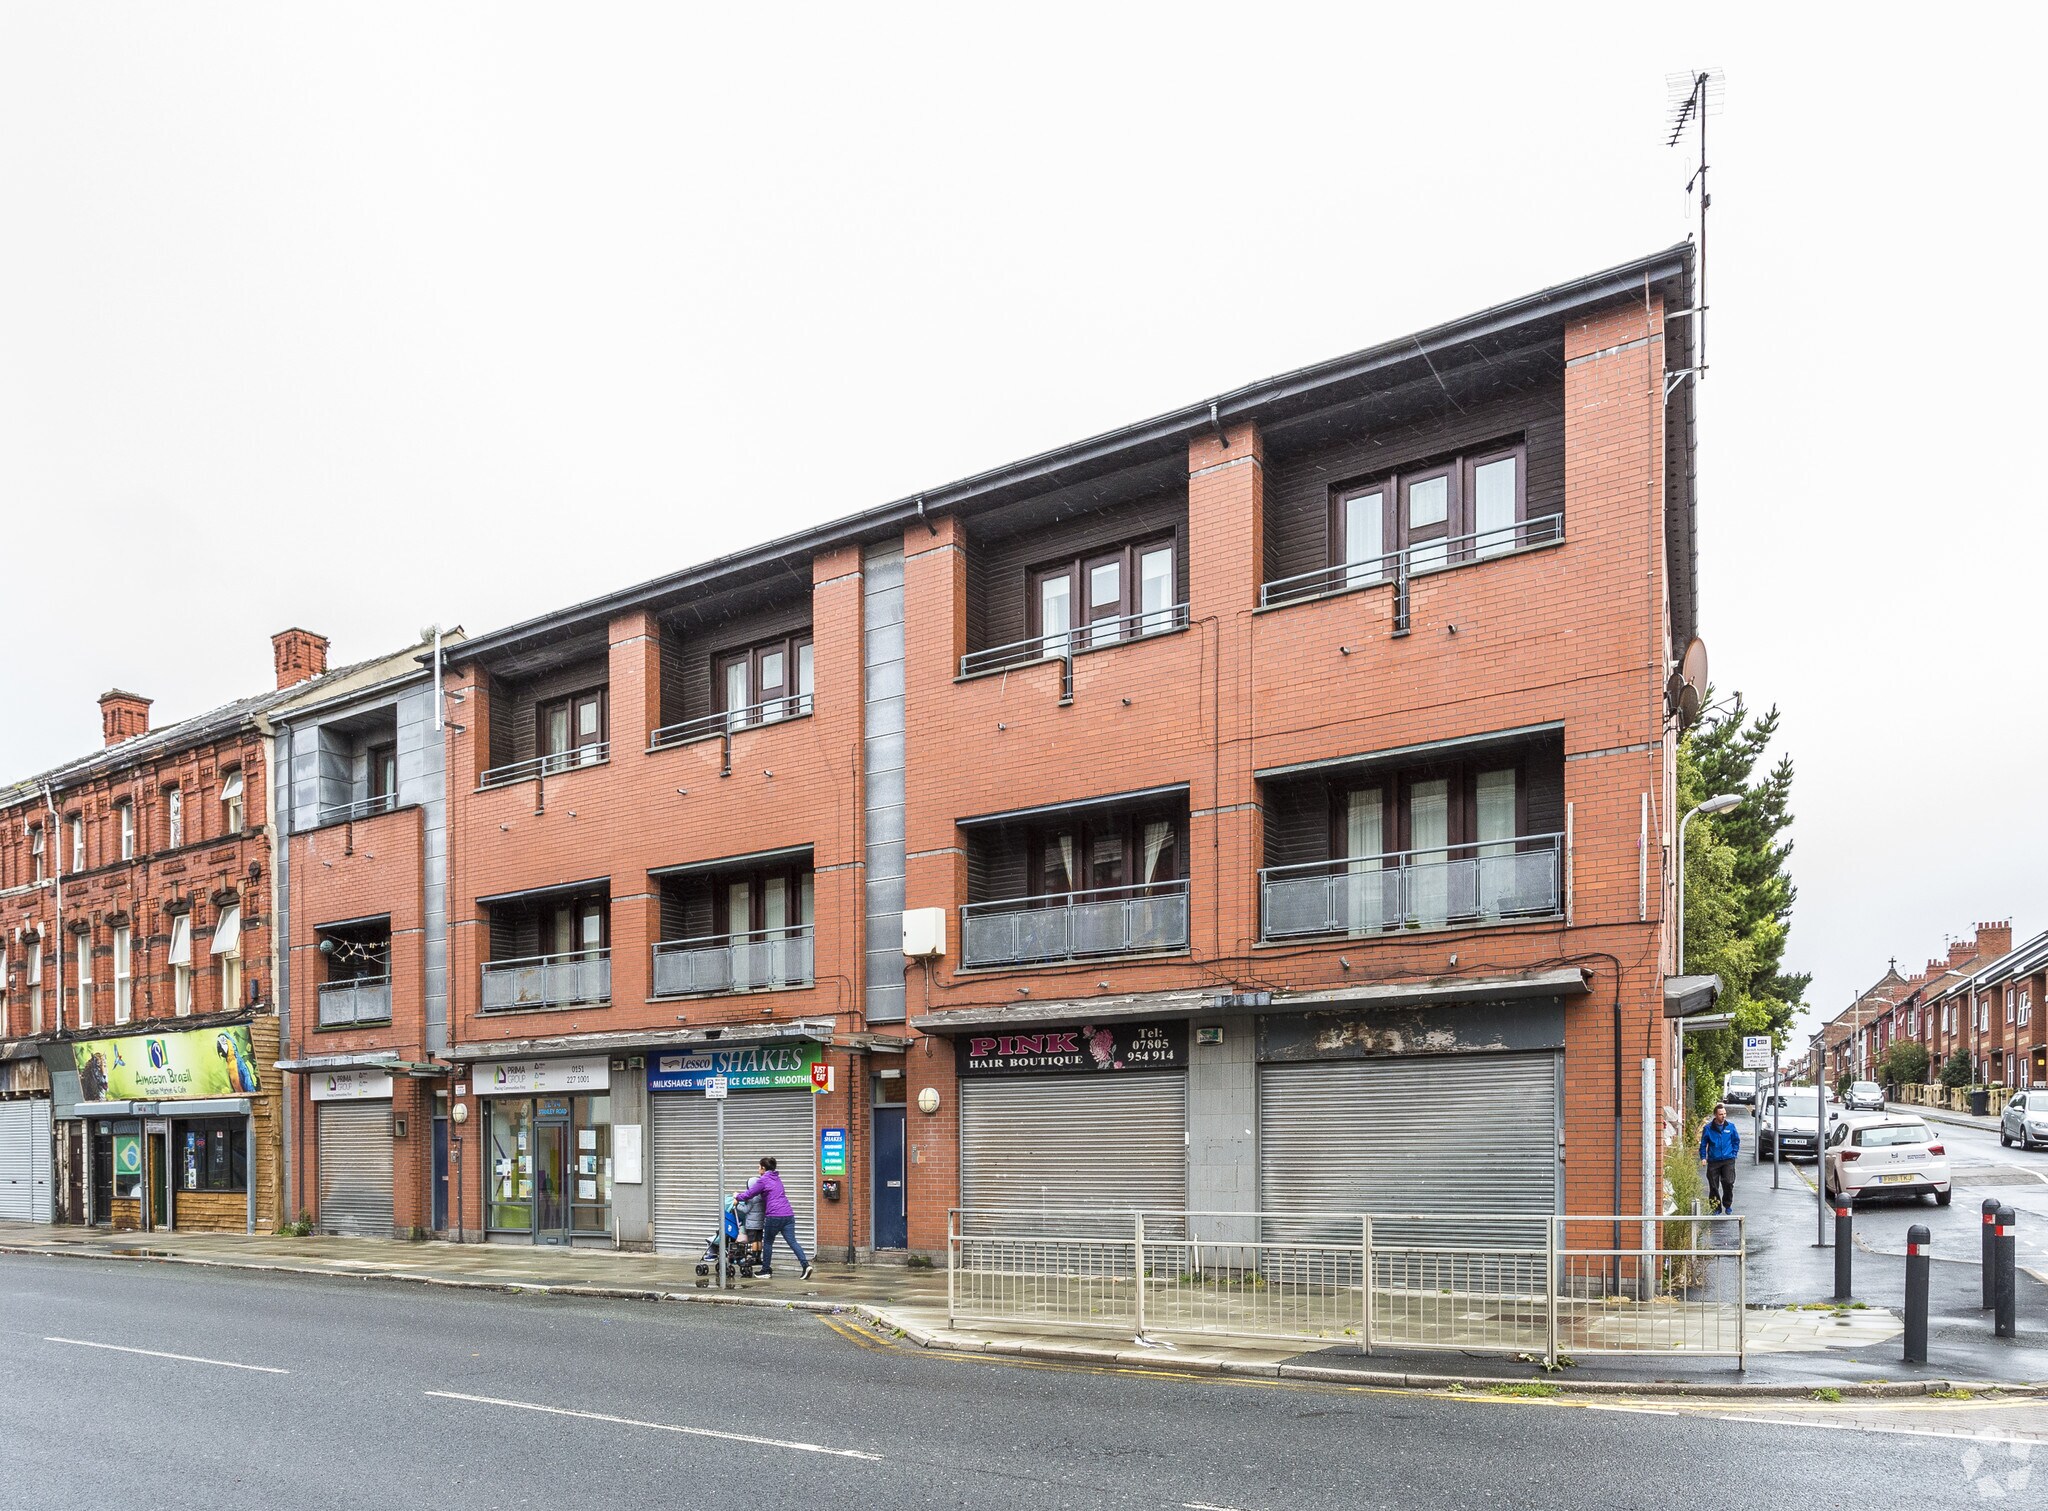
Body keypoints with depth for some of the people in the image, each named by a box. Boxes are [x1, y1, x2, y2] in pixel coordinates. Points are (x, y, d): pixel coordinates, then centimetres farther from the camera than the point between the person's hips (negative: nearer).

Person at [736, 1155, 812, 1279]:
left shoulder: (763, 1180, -1)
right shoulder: (777, 1179, 23)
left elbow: (749, 1194, 4)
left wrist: (738, 1197, 23)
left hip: (774, 1216, -6)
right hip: (788, 1214, 6)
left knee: (767, 1242, 12)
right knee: (792, 1242, -1)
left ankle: (766, 1270, 20)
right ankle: (805, 1265, -16)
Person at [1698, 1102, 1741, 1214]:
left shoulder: (1730, 1127, 3)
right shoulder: (1708, 1128, -1)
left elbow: (1736, 1141, 14)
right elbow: (1703, 1144, 4)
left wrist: (1733, 1153, 5)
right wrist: (1703, 1157, -4)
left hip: (1728, 1160, 0)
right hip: (1713, 1161, 0)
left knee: (1728, 1183, -11)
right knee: (1713, 1186, 3)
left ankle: (1727, 1204, 11)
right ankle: (1716, 1207, 16)